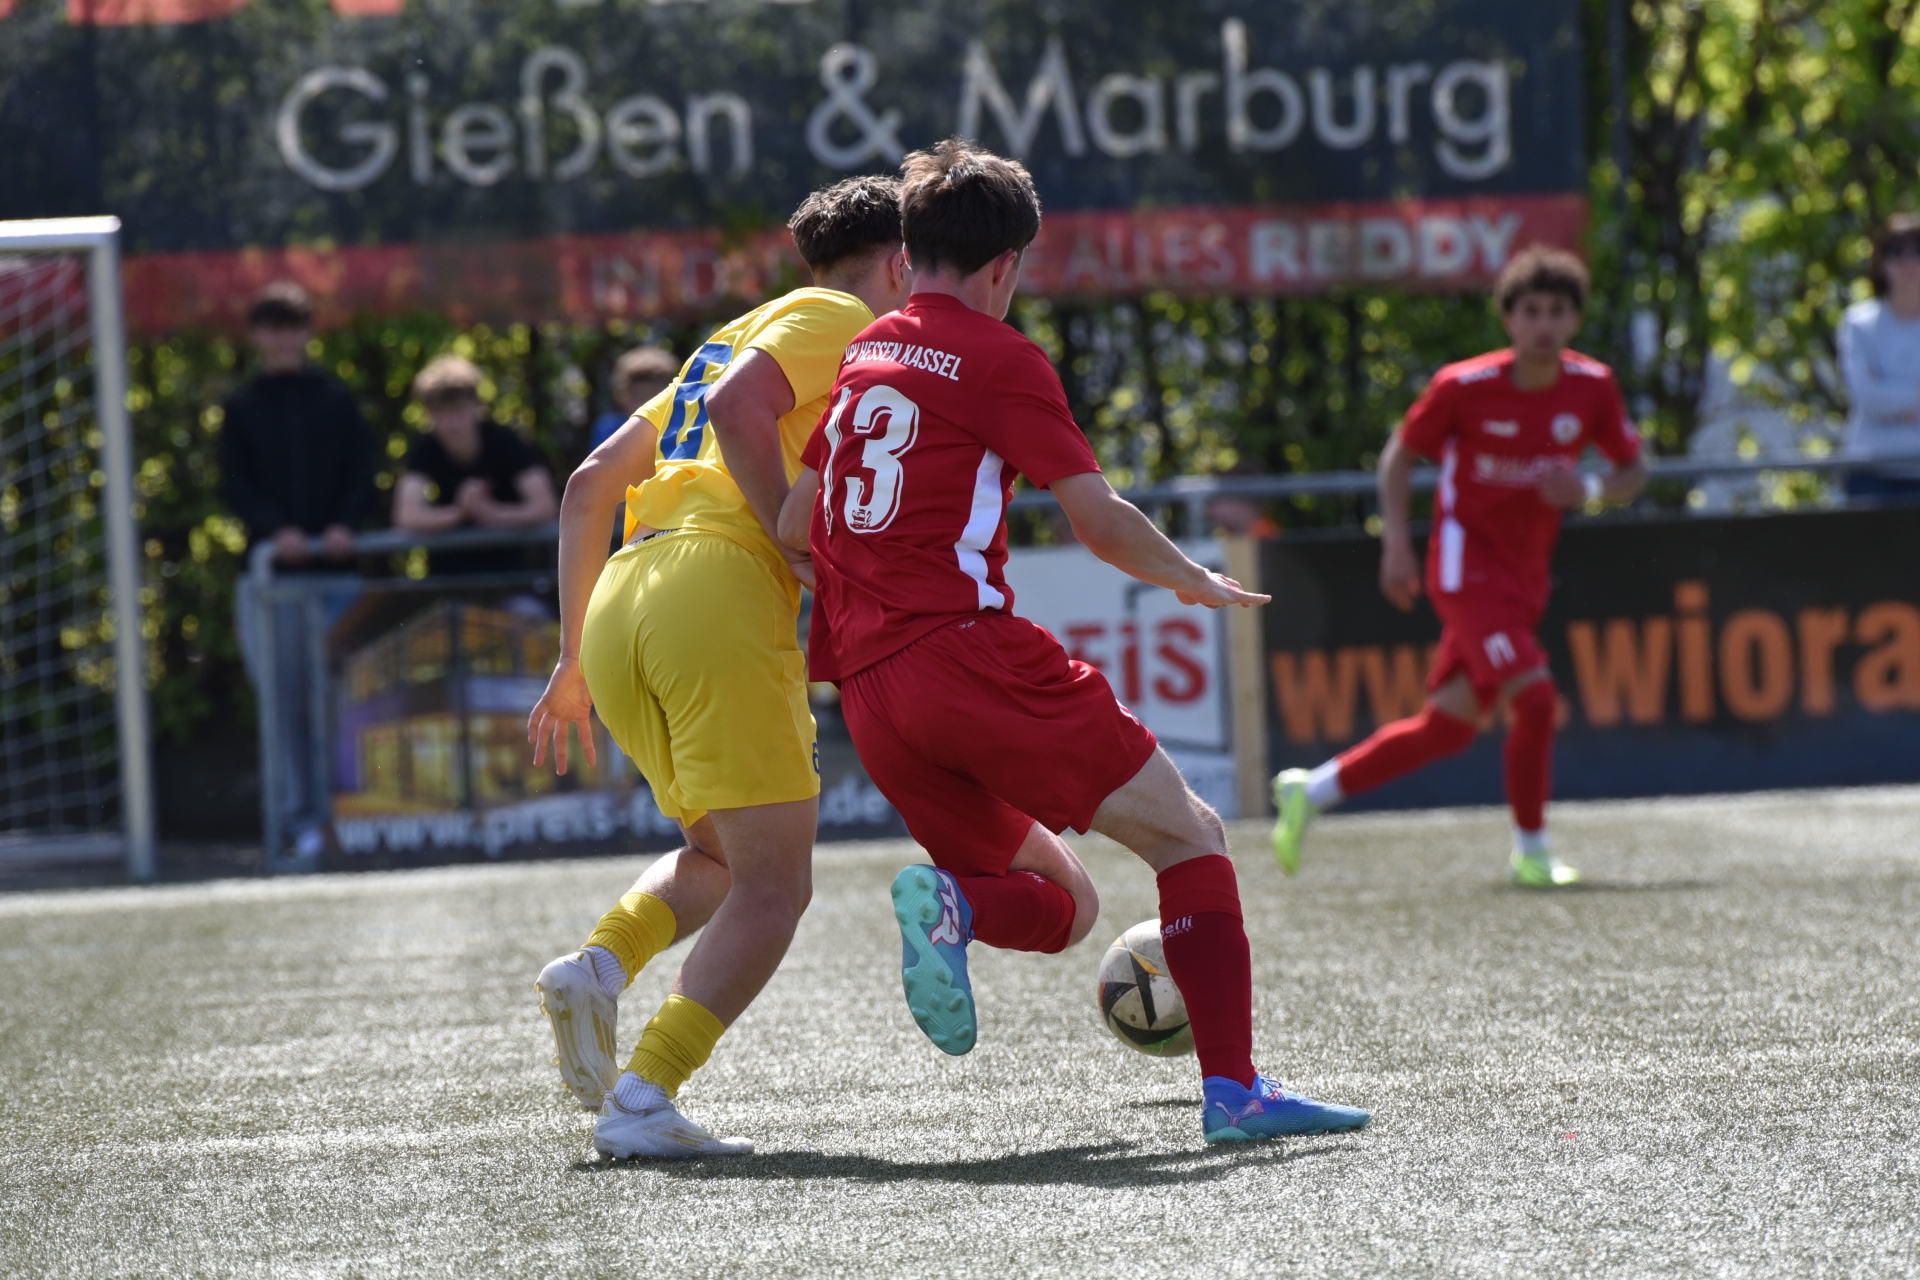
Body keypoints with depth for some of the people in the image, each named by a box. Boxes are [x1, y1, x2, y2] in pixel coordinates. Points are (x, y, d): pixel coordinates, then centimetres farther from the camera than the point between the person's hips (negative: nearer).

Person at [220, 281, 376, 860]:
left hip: (335, 568, 0)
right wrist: (274, 529, -18)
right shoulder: (241, 409, 10)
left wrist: (346, 524, -15)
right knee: (285, 698, -2)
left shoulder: (337, 400, 11)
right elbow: (235, 486, 0)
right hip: (271, 572, 0)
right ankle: (304, 818, 2)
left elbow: (363, 472, 5)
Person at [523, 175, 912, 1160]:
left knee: (720, 856, 22)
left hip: (618, 603, 8)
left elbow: (591, 485, 26)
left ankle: (602, 963, -4)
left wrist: (574, 658, 26)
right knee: (773, 889, -3)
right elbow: (736, 406, -14)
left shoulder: (733, 333, 30)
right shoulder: (838, 319, 7)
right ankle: (644, 1099, -16)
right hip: (721, 589, -8)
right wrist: (798, 544, -9)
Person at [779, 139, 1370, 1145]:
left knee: (1063, 904, 15)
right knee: (1187, 836, 2)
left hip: (867, 690, 7)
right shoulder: (997, 356, -1)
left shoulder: (859, 356, 19)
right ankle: (1233, 1089, -11)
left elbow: (792, 529, 21)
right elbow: (1102, 525, -4)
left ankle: (949, 901, -17)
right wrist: (1195, 582, 13)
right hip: (967, 645, -7)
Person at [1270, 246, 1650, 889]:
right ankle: (1531, 853, -4)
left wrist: (1589, 489, -14)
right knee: (1534, 697, -21)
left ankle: (1311, 792, 22)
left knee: (1448, 727, 8)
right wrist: (1396, 541, -10)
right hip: (1465, 564, -6)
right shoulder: (1464, 386, -12)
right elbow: (1398, 457, 1)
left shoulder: (1593, 387, -2)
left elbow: (1633, 472, 9)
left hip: (1523, 577, 6)